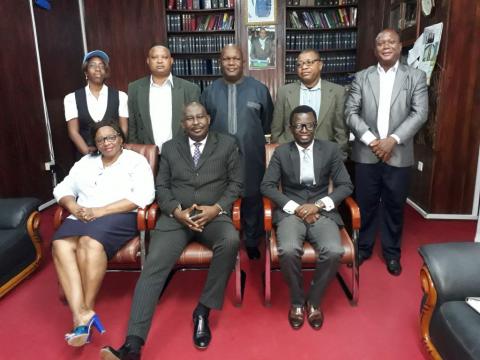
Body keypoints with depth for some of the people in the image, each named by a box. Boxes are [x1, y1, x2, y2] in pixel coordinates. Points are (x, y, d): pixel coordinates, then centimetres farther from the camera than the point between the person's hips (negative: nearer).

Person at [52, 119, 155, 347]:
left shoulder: (136, 161, 5)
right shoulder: (85, 162, 22)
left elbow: (143, 196, -10)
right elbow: (63, 188, 18)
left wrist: (100, 211, -14)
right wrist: (74, 207, -7)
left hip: (120, 217, -4)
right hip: (82, 218, 5)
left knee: (89, 242, -33)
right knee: (61, 245, -25)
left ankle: (87, 308, -17)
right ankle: (80, 313, -31)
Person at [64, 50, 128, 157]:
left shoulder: (120, 96, 4)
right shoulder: (72, 98, 4)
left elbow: (123, 129, 0)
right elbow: (73, 132, 0)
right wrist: (88, 152, -13)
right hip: (86, 156, 0)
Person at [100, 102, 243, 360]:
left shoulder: (227, 144, 9)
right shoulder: (170, 148, 14)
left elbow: (236, 183, 6)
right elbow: (161, 186, 10)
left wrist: (216, 208, -12)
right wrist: (177, 211, -10)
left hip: (214, 215, -1)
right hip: (176, 217, 1)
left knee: (231, 241, -34)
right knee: (152, 268, -21)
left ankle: (203, 311, -16)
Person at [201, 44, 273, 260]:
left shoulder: (259, 89, 0)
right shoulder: (210, 91, 4)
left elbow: (268, 122, 9)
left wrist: (254, 137, 8)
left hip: (251, 157, -1)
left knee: (252, 199, 12)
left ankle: (252, 241, 33)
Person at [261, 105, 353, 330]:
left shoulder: (331, 150, 5)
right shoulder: (281, 152, 4)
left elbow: (346, 185, 3)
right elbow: (267, 186, -1)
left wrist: (318, 205, -13)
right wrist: (295, 207, -14)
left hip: (322, 211, 1)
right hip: (290, 211, 0)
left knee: (334, 251, -28)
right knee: (288, 250, -30)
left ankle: (314, 300, 1)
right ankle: (296, 300, 0)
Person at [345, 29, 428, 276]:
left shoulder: (416, 77, 4)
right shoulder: (362, 77, 5)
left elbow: (419, 114, -4)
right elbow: (351, 112, -1)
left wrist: (393, 140, -15)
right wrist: (370, 139, -13)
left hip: (399, 155, 0)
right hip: (366, 153, 1)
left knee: (394, 206, 10)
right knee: (365, 205, 10)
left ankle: (392, 252, 28)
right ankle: (363, 247, 29)